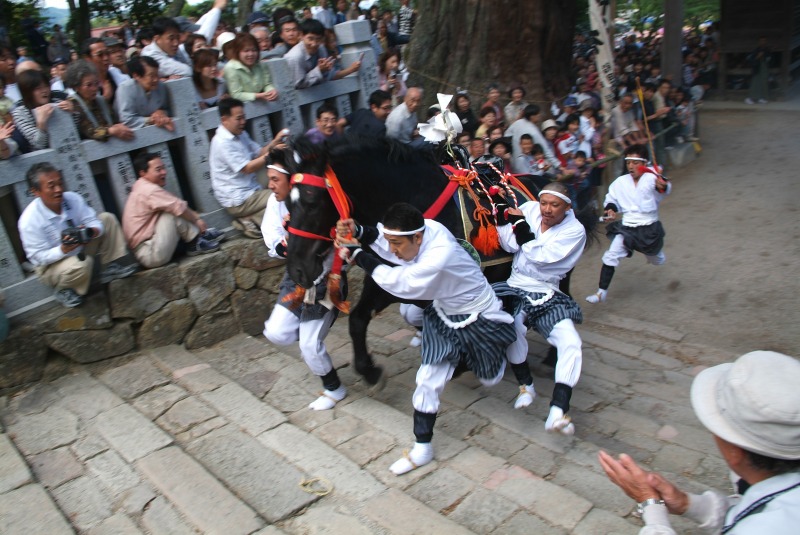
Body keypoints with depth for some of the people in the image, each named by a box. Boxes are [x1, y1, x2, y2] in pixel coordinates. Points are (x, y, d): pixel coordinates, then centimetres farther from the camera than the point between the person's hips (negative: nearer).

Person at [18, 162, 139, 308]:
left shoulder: (72, 198, -15)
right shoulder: (29, 220, -27)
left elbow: (94, 222, -10)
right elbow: (39, 256, -24)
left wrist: (91, 231, -35)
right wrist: (63, 250, -42)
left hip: (80, 248, 6)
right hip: (51, 264, -6)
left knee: (107, 218, -3)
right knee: (82, 264, -39)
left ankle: (112, 267, 1)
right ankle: (65, 290, -5)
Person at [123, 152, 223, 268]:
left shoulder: (142, 188, 14)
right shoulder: (150, 190, -18)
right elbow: (179, 207, -19)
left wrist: (195, 217, 6)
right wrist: (197, 220, -2)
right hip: (150, 254, -11)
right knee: (174, 213, -21)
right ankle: (196, 243, -6)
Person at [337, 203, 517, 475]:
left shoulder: (438, 258, -42)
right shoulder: (424, 227, -20)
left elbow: (399, 283, -33)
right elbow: (387, 239, -4)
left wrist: (359, 257, -26)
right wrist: (359, 231, -22)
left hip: (478, 320, -6)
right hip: (444, 312, 6)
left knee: (490, 379, 18)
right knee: (428, 378, 1)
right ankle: (422, 449, 17)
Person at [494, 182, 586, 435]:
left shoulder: (575, 231, -6)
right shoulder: (530, 209, 5)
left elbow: (540, 257, -16)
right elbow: (509, 243, -4)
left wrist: (522, 226, -12)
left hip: (547, 295, -1)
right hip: (516, 289, 1)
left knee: (571, 343, -20)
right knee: (514, 324, -29)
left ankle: (558, 412, -25)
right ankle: (526, 385, -5)